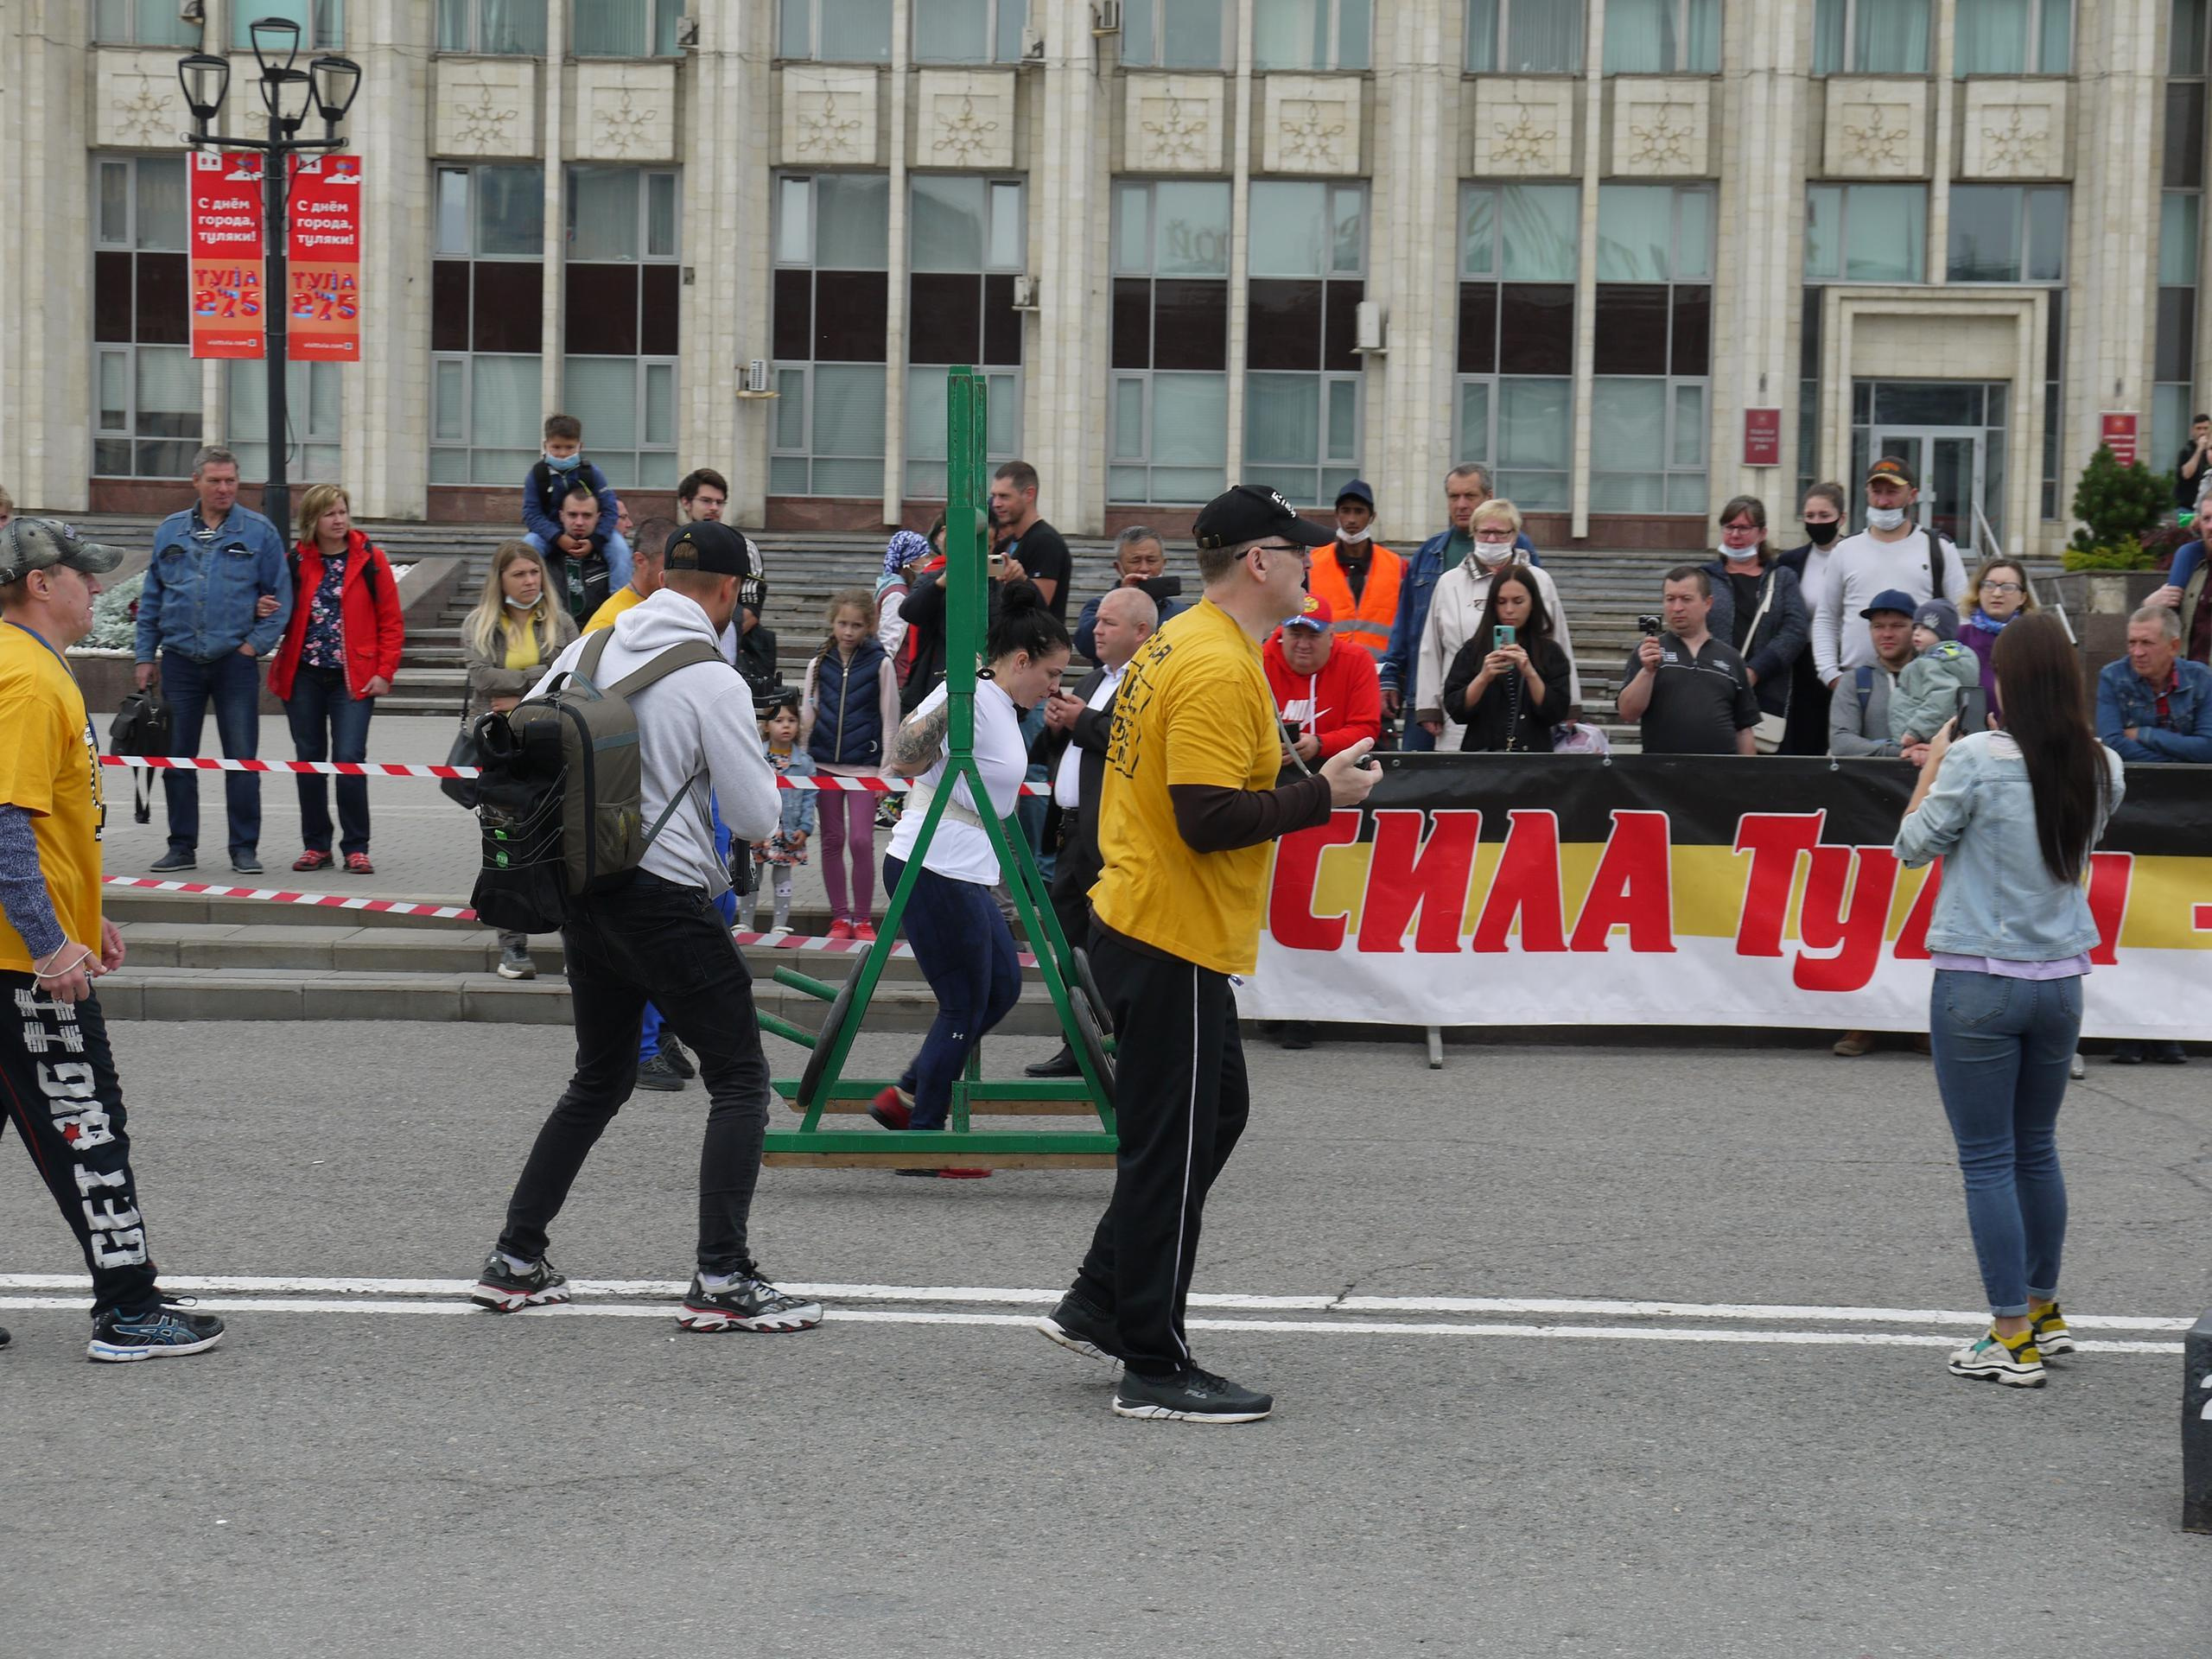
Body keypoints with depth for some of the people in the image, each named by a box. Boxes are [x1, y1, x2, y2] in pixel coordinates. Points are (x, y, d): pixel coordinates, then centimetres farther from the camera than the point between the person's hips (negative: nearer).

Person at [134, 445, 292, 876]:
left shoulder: (260, 532, 2)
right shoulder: (170, 531, 9)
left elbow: (280, 597, 3)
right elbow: (151, 598, 12)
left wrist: (256, 643, -7)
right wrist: (146, 655, 7)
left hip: (235, 662, -2)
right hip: (180, 660, 3)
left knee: (242, 760, -2)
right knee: (177, 759, 6)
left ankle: (245, 848, 6)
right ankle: (182, 847, 15)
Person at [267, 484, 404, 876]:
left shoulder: (370, 559, 1)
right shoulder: (296, 562, 6)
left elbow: (391, 620, 2)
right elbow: (285, 618, 13)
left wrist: (384, 672, -6)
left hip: (353, 678, -3)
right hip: (304, 675, 3)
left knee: (349, 759, -10)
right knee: (309, 759, 7)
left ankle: (356, 848, -1)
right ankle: (316, 846, 17)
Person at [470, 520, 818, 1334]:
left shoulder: (590, 649, 5)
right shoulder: (714, 681, -13)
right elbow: (757, 819, -11)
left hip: (583, 892, 7)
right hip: (666, 898, -7)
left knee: (598, 1080, 20)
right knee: (740, 1078, 1)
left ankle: (515, 1259, 20)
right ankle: (722, 1280, -7)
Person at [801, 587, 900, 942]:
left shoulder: (880, 664, -2)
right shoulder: (819, 664, 6)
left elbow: (890, 720, 0)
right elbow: (806, 715, 10)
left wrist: (886, 771, -3)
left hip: (864, 764, -3)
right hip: (824, 763, 3)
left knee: (861, 841, -8)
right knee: (832, 840, 7)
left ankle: (862, 919, 4)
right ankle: (840, 917, 16)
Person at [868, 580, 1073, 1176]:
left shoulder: (1001, 704, 13)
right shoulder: (973, 697, -17)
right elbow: (906, 759, -25)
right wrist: (951, 699, -28)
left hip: (965, 873, 11)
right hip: (934, 871, -11)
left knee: (1001, 987, 16)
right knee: (966, 1006, -2)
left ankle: (904, 1096, 21)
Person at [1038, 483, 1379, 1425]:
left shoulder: (1185, 643, 12)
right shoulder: (1219, 668, -20)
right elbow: (1208, 818, -26)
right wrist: (1319, 796, -17)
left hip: (1147, 924, 11)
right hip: (1173, 943, -11)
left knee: (1216, 1112, 20)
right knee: (1171, 1148, -2)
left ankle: (1099, 1306, 25)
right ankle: (1154, 1371, 7)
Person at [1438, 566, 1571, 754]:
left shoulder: (1550, 653, 5)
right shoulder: (1473, 650, 5)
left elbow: (1556, 714, -4)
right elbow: (1456, 710, -2)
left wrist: (1530, 673, -17)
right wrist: (1483, 677, -17)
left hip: (1532, 756, 0)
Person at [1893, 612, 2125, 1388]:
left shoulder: (1976, 760, -16)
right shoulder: (2101, 768, 0)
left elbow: (1913, 847, -5)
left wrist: (1932, 764, 8)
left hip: (1979, 981, -5)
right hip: (2060, 977, 5)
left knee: (1988, 1161, 2)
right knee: (2038, 1151, 20)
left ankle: (2014, 1339, 4)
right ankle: (2043, 1311, 31)